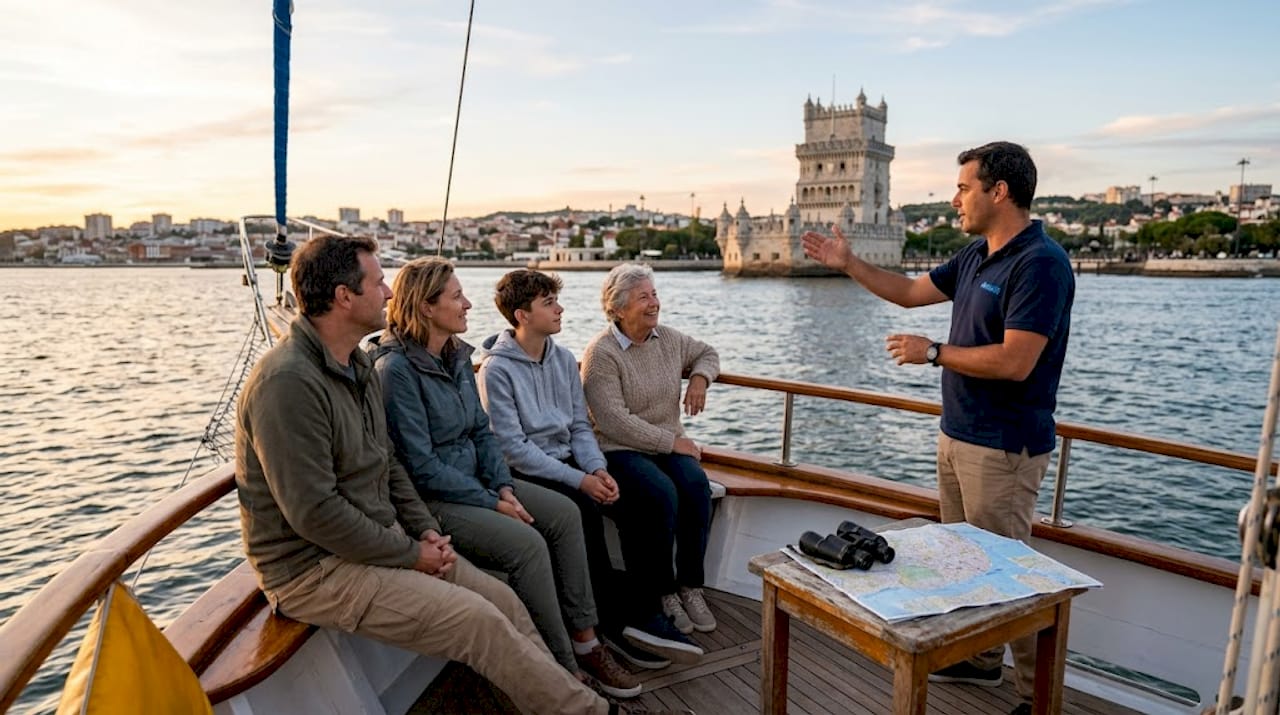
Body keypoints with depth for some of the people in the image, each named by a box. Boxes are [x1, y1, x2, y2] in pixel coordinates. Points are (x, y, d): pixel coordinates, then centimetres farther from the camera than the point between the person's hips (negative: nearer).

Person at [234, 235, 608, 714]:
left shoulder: (357, 365, 8)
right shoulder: (288, 383, -22)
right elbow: (314, 512, -24)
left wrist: (426, 530, 2)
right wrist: (409, 555, -15)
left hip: (381, 540, 9)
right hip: (315, 568, -9)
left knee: (503, 600, -1)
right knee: (479, 621, -16)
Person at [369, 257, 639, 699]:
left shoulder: (457, 356, 6)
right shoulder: (397, 369, -20)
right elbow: (420, 467, -21)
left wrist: (504, 486, -6)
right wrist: (492, 503, -18)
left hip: (473, 479, 9)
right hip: (428, 498, -8)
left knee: (564, 513, -5)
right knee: (526, 544, -25)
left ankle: (584, 639, 3)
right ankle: (566, 671, -8)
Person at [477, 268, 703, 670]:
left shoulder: (565, 360, 11)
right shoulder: (497, 369, -10)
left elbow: (580, 426, 11)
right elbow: (513, 447, -16)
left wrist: (597, 468, -10)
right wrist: (578, 480, -21)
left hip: (567, 462, 6)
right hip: (524, 473, -6)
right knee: (585, 510, -31)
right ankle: (613, 624, -17)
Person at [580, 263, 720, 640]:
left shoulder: (668, 338, 9)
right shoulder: (601, 353, -11)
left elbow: (706, 353, 29)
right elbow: (614, 422, -19)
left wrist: (700, 377, 5)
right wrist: (672, 441, -17)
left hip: (669, 446, 5)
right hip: (620, 451, -5)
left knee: (696, 483, -24)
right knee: (661, 492, -31)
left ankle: (690, 586, -12)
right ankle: (662, 592, -12)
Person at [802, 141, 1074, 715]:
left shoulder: (1040, 263, -20)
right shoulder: (975, 255, 9)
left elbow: (1015, 362, -26)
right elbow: (911, 292, 19)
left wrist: (933, 352, -16)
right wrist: (847, 264, 16)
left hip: (1003, 447, -9)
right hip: (957, 433, 9)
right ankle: (980, 659, 37)